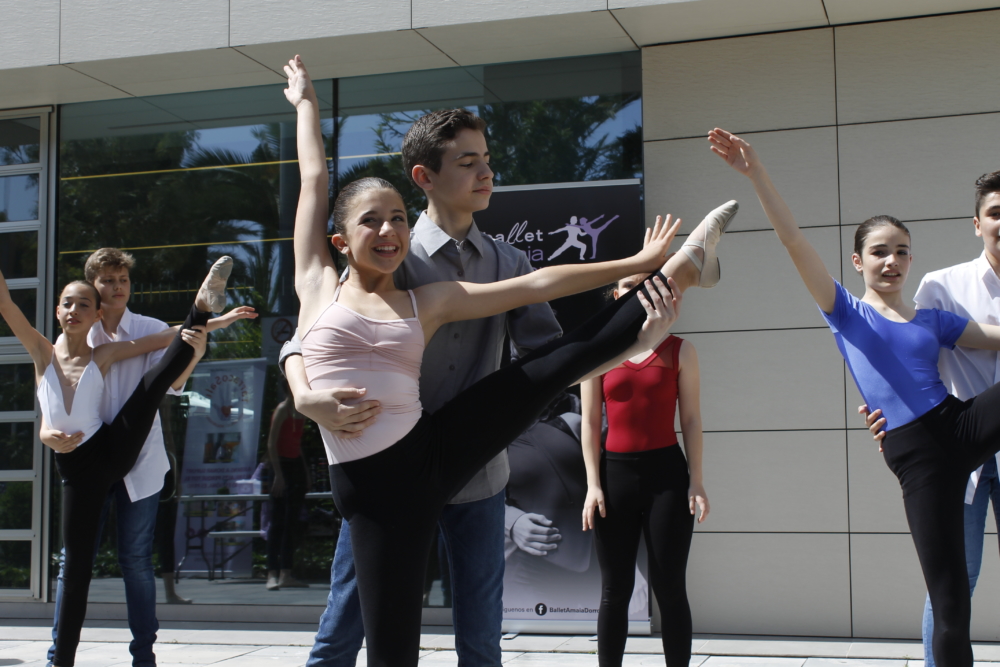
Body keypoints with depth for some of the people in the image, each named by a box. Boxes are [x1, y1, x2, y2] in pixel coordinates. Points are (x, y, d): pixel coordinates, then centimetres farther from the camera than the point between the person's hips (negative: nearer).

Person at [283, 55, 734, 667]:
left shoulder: (428, 302, 8)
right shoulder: (318, 286, 4)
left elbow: (536, 285, 7)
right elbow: (315, 179, 9)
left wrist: (637, 263, 7)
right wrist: (306, 103, 20)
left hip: (435, 450, 2)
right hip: (372, 487, -2)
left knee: (557, 366, -2)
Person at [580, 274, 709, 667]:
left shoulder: (679, 351, 6)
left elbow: (691, 420, 4)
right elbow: (590, 422, 5)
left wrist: (696, 483, -2)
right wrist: (593, 484, -2)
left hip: (667, 472, -1)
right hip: (615, 471, 1)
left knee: (670, 587, 0)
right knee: (615, 589, 5)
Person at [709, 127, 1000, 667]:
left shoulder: (933, 321, 15)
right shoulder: (847, 313, 6)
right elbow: (795, 243, -5)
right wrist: (756, 174, -14)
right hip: (914, 453, -3)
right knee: (948, 595, -3)